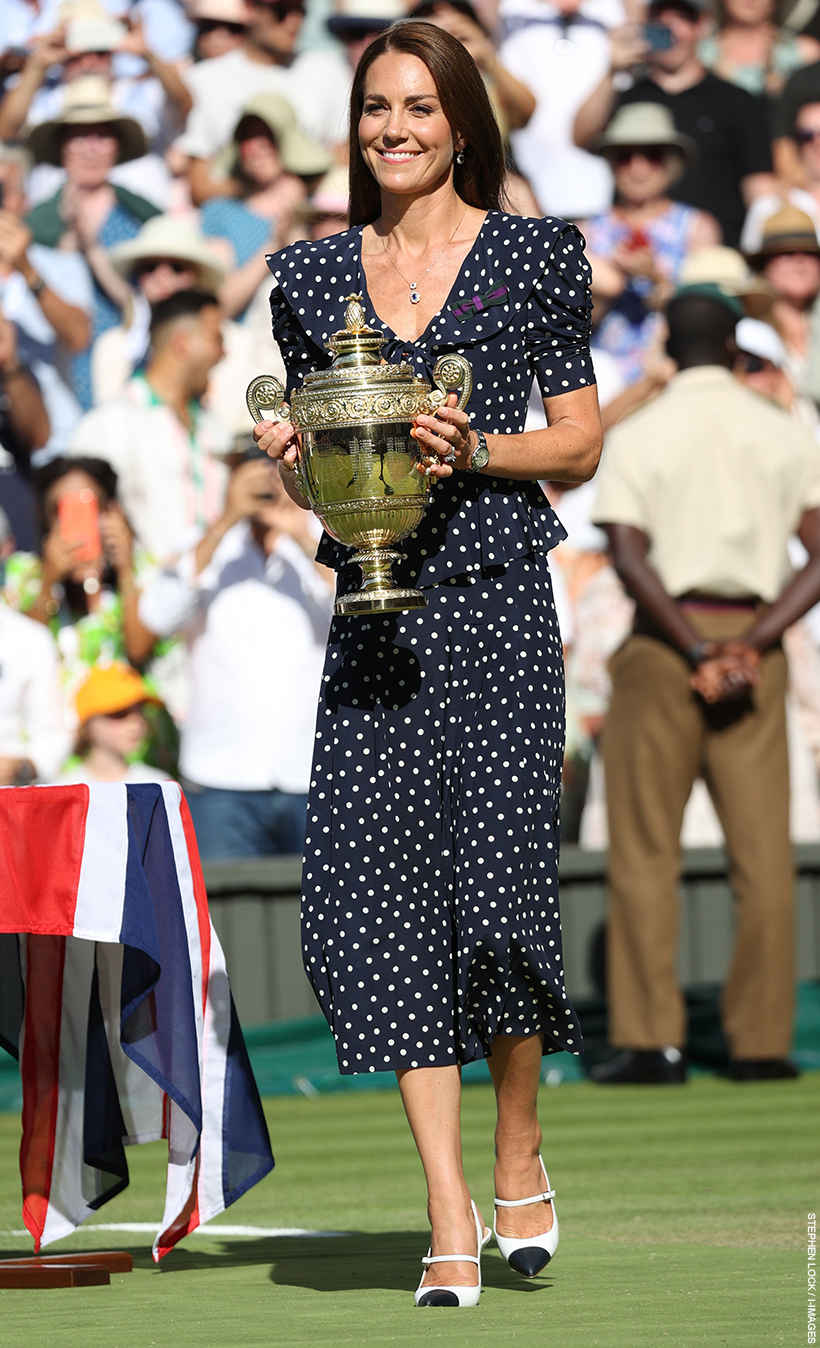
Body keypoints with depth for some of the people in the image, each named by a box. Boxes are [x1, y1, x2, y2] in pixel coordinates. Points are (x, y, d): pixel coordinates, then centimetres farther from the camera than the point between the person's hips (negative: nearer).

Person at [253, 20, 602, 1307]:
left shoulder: (533, 255, 4)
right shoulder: (314, 274, 12)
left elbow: (581, 444, 5)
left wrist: (477, 449, -12)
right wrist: (294, 460, -3)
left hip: (497, 609, -3)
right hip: (373, 612, 3)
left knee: (497, 885, -12)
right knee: (378, 896, -6)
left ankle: (518, 1150, 14)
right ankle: (450, 1219, -2)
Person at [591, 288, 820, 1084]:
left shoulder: (636, 438, -1)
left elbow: (629, 559, -13)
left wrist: (694, 653, -12)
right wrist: (751, 643, -8)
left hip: (666, 636, -2)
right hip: (754, 637, 2)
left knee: (645, 848, 2)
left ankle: (651, 1039, -4)